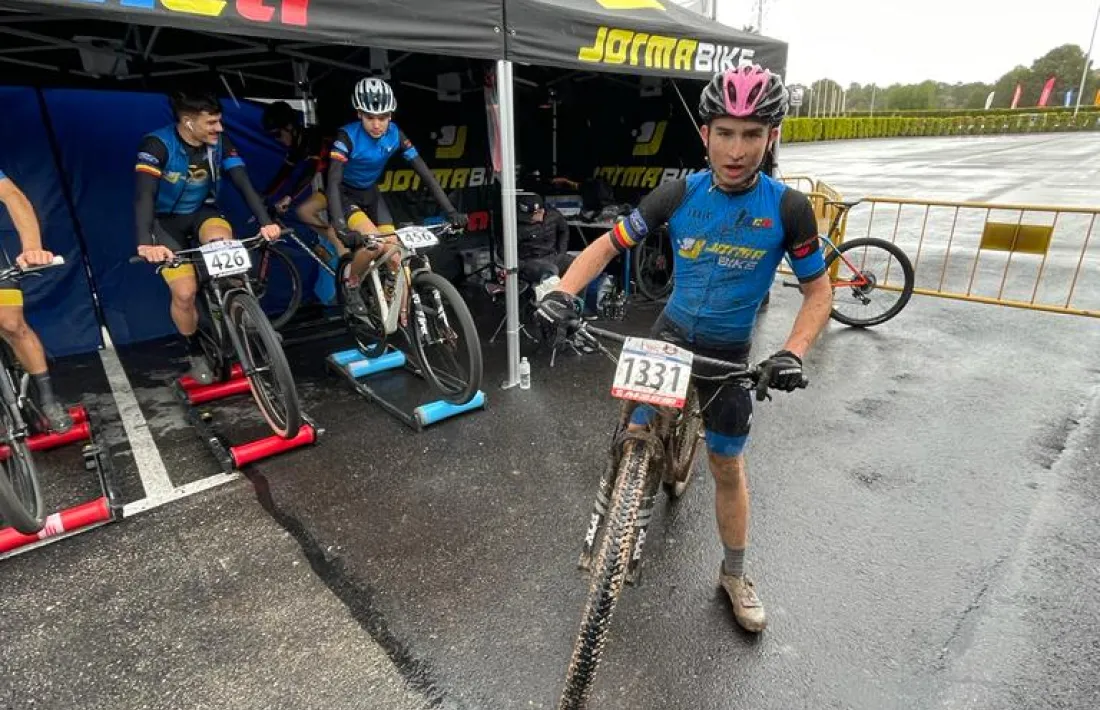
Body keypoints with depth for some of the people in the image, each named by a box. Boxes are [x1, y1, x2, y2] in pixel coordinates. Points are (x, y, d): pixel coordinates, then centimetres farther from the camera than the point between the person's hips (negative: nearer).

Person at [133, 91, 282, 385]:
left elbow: (243, 183, -20)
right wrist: (145, 243, -49)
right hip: (167, 220, -2)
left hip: (203, 211, 2)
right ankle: (195, 352, 11)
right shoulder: (157, 144, -24)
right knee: (185, 292, -15)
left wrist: (266, 222, -36)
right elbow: (144, 194, -34)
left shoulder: (220, 143, -13)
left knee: (221, 240, -35)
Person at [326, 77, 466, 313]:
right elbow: (333, 182, -35)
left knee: (396, 256, -8)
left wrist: (450, 211, -26)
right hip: (345, 194, -4)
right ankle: (351, 284, 0)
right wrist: (340, 228, -50)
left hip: (370, 193, 4)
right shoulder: (348, 136, -28)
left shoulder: (395, 135, -17)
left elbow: (425, 173, -17)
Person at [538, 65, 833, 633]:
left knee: (727, 466, 10)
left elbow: (818, 290, -6)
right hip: (670, 334, 1)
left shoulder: (787, 208, -14)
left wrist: (793, 353, -23)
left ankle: (734, 575, 32)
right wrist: (564, 292, -26)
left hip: (730, 352, 0)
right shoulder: (679, 195, -12)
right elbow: (607, 246, -8)